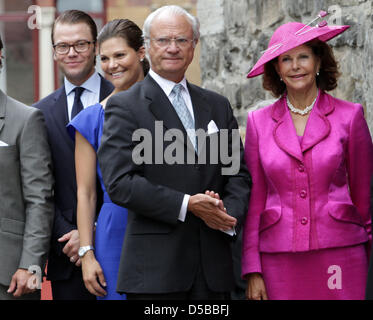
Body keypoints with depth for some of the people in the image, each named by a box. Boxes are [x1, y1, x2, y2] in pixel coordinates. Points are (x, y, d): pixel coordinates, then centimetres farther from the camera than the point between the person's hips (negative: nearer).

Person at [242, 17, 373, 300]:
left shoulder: (349, 116, 3)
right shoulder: (259, 122, 7)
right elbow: (254, 201, 7)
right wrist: (252, 270, 2)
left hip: (338, 254, -1)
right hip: (279, 260, 1)